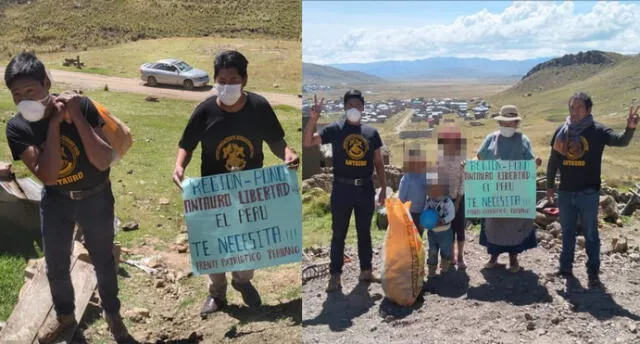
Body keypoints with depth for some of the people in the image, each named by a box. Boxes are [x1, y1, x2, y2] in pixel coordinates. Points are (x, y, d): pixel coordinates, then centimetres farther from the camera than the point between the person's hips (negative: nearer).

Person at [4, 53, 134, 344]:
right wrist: (54, 124, -32)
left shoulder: (81, 106, -23)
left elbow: (104, 162, -28)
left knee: (103, 261, 15)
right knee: (56, 265, 17)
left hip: (95, 198, -2)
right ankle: (64, 315, 45)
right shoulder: (16, 128, -17)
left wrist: (76, 117, -33)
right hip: (55, 200, 2)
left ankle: (112, 315, 39)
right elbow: (48, 176, -28)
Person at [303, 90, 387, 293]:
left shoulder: (372, 132, 8)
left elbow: (378, 162, 12)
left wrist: (383, 188, 8)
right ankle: (335, 276, 8)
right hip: (342, 187, -3)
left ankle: (366, 271, 26)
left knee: (364, 232, 14)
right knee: (338, 234, 2)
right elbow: (307, 142, -10)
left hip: (365, 188, 3)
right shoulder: (335, 129, -1)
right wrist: (314, 118, -22)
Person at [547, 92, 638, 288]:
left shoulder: (597, 131, -8)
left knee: (591, 235, 7)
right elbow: (553, 160, 11)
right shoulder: (561, 131, 2)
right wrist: (549, 185, 14)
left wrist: (630, 129, -47)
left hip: (589, 194, -3)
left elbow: (620, 141, -26)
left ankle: (593, 274, 16)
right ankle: (566, 268, 28)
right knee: (567, 233, 16)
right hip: (565, 193, 3)